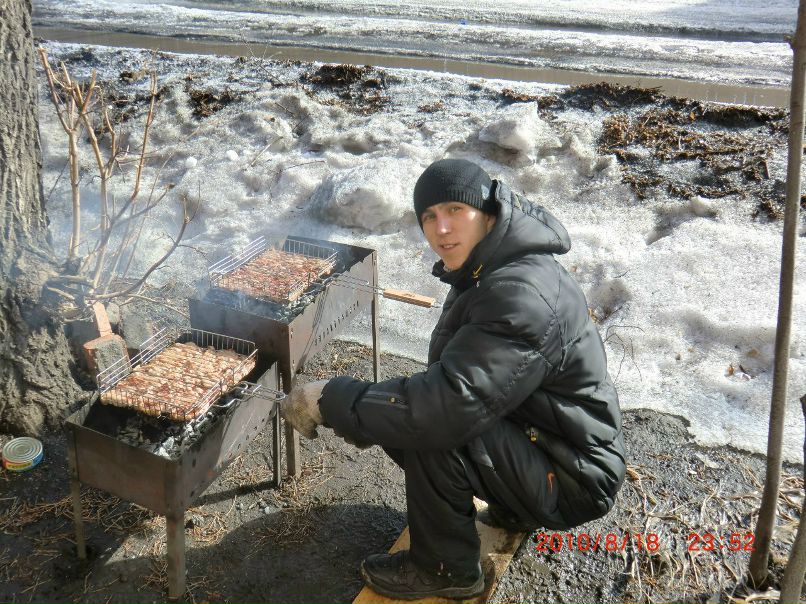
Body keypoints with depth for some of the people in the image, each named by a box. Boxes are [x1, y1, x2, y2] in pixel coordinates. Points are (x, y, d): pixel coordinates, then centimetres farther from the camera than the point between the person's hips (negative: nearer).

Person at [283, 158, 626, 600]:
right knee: (410, 418, 5)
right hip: (531, 437, 10)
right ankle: (512, 504, 20)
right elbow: (454, 380, 8)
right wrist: (362, 415, -4)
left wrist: (332, 401, -27)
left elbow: (450, 404, -36)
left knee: (429, 433, -27)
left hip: (573, 480, -9)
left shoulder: (523, 293, -29)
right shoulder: (485, 272, 3)